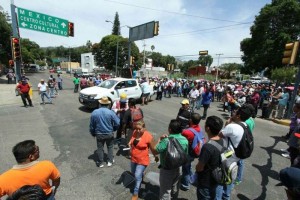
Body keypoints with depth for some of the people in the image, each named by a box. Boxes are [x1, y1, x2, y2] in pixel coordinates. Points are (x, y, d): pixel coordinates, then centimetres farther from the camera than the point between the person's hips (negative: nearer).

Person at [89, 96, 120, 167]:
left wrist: (93, 133, 15)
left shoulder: (94, 112, -9)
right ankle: (110, 161, 29)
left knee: (100, 148, 18)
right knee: (110, 147, 20)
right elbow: (117, 123, -12)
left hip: (99, 134, 1)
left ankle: (100, 163, 31)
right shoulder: (111, 112, -15)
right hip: (109, 133, -1)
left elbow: (91, 125, -1)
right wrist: (113, 129, 7)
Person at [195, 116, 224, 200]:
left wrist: (197, 165, -4)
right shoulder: (221, 141, -11)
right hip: (215, 179, 7)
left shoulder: (207, 146, -36)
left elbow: (199, 168, -24)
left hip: (205, 183, -7)